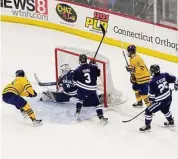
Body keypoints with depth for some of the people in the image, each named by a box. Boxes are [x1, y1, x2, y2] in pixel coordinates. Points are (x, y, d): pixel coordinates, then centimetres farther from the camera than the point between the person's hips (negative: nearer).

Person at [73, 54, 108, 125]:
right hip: (92, 89, -1)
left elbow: (75, 79, 3)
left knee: (80, 99, 30)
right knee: (96, 103, 5)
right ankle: (101, 118, -4)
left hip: (81, 88, 1)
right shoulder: (92, 67, -5)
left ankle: (77, 113, 23)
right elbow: (98, 73, 9)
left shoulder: (78, 70, -6)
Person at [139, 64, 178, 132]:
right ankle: (171, 122, 53)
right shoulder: (165, 75, -6)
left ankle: (147, 126, 15)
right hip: (169, 98, 7)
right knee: (165, 110, 35)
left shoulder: (152, 82, -21)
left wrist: (151, 100, 6)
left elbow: (152, 94, -14)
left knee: (148, 111, 6)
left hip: (161, 101, -7)